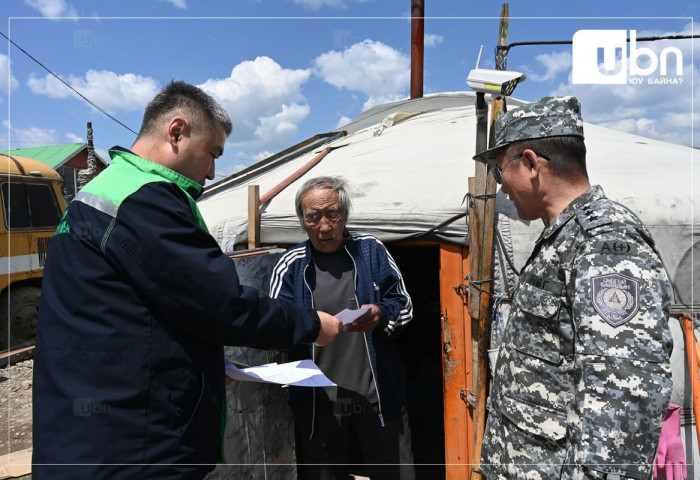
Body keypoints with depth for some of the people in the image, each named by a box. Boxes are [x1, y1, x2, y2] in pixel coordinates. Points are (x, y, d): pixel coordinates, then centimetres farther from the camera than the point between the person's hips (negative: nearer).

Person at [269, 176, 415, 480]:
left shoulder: (372, 250, -1)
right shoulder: (290, 265, -2)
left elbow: (404, 306, 3)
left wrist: (381, 316, -20)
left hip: (380, 396, 1)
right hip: (318, 403, 0)